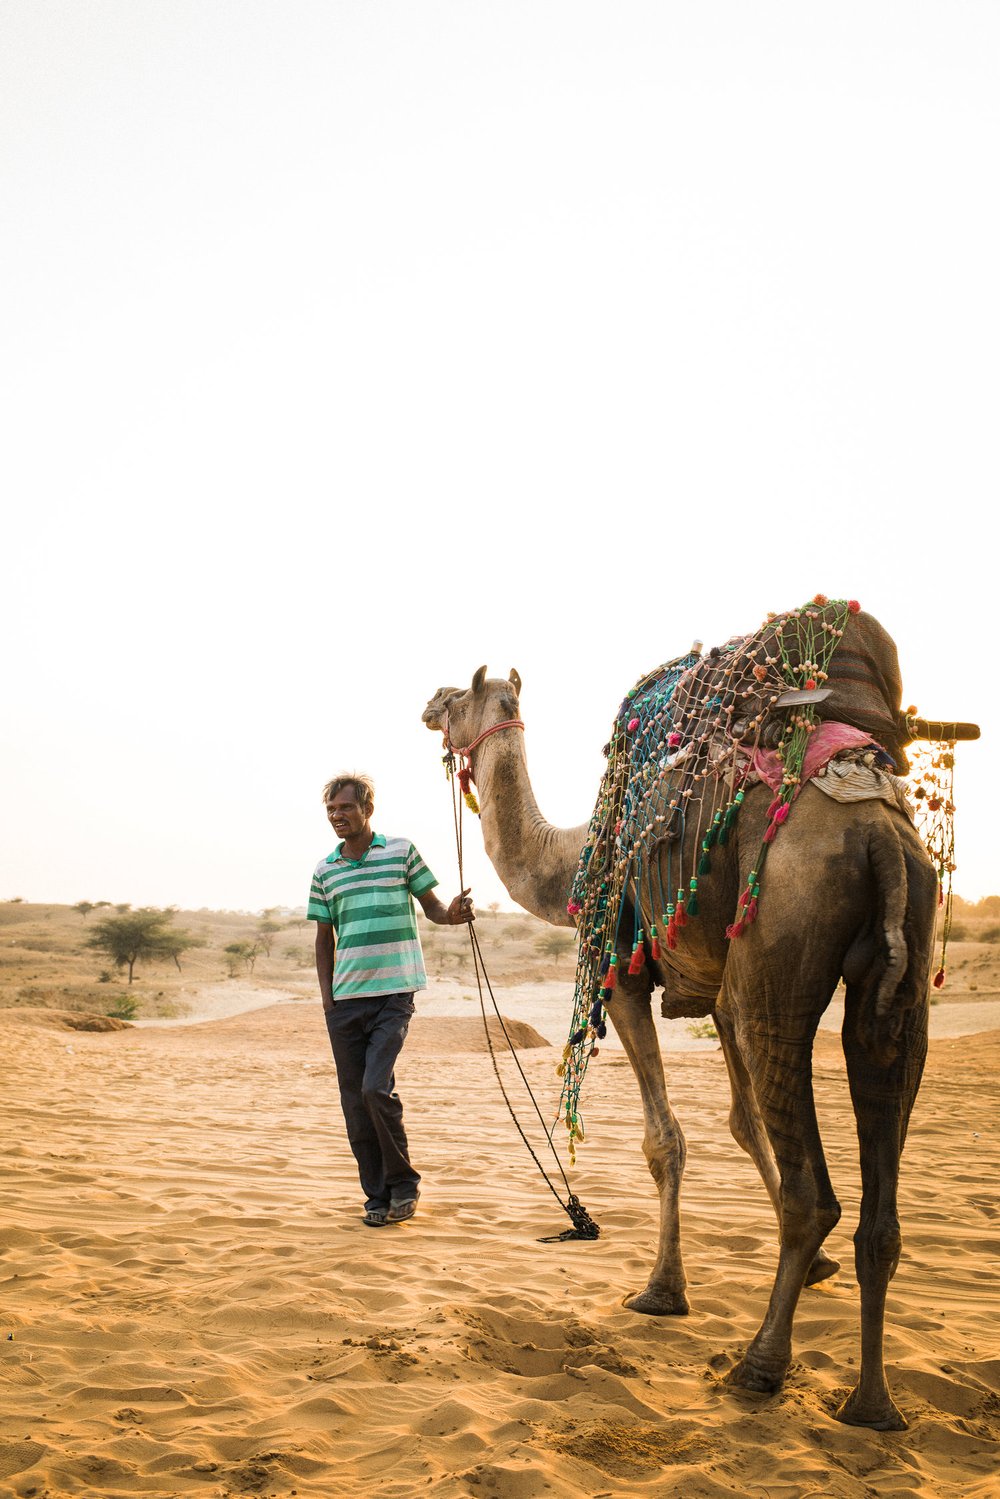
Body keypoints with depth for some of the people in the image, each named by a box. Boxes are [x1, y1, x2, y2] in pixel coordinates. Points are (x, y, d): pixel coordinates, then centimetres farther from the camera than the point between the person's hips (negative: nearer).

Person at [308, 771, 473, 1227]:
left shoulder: (401, 852, 1)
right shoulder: (324, 871, 10)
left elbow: (431, 905, 7)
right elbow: (324, 938, 15)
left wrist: (451, 914, -16)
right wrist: (326, 994, 6)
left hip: (393, 993, -4)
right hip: (344, 1000, 4)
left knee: (376, 1088, -14)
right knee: (354, 1100, 5)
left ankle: (403, 1182, 7)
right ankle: (376, 1195, 18)